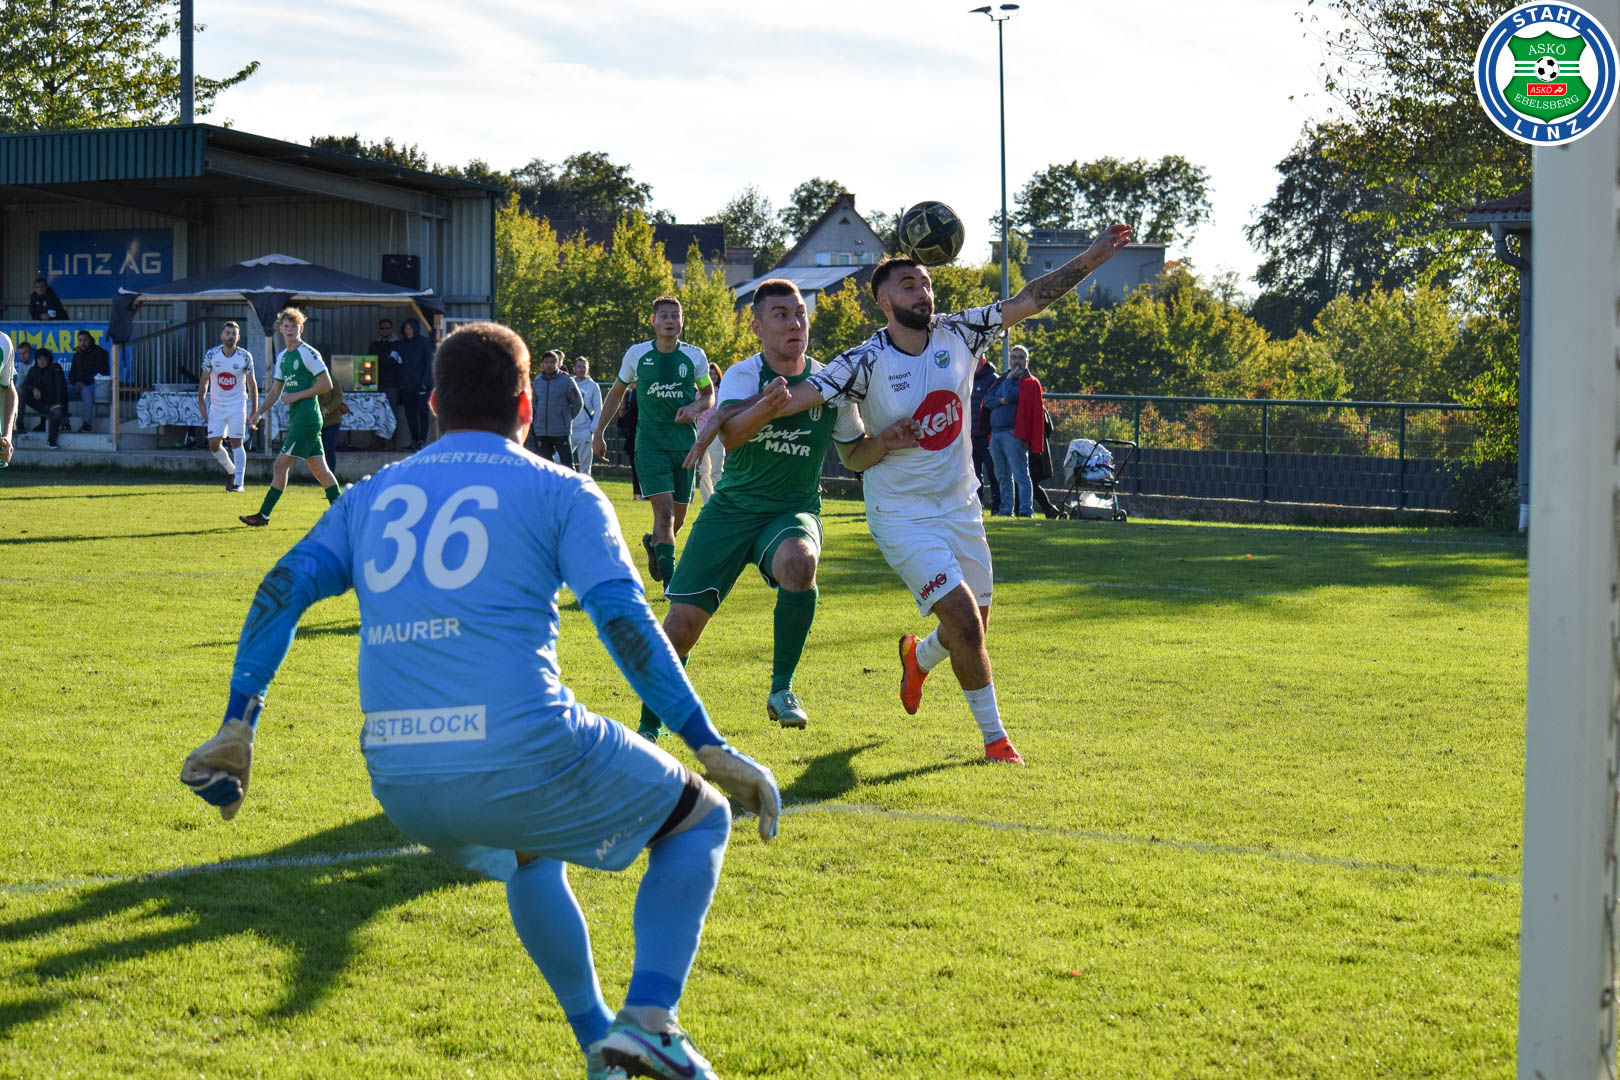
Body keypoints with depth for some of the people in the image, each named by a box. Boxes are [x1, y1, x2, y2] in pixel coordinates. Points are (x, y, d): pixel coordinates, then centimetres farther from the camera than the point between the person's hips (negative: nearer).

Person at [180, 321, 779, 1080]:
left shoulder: (371, 495, 19)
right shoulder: (559, 491, 6)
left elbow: (283, 588, 9)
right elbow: (624, 621, -5)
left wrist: (237, 727, 9)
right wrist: (710, 748, -4)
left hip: (398, 784, 5)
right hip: (525, 757, -5)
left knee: (527, 855, 38)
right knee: (701, 819, 19)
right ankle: (648, 1017, 1)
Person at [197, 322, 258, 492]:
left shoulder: (245, 356, -7)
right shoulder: (211, 355, -4)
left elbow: (252, 383, 2)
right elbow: (204, 379, 7)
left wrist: (254, 409, 0)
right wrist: (201, 401, -2)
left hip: (237, 406, -2)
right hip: (217, 406, 2)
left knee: (236, 442, -8)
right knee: (214, 445, -2)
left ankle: (239, 482, -4)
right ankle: (231, 471, 23)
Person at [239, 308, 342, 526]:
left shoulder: (308, 353, -10)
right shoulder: (283, 357, 16)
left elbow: (326, 384, -13)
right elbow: (275, 391, 22)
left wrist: (297, 395, -12)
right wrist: (259, 412, 11)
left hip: (306, 419, -9)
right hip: (296, 419, 9)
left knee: (280, 465, -7)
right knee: (320, 469, 8)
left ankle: (263, 515, -3)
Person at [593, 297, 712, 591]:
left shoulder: (695, 356, 3)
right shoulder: (637, 354, 1)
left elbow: (709, 395, 16)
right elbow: (617, 393, 15)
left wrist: (694, 407, -7)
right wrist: (598, 433, 14)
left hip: (685, 443, 3)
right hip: (650, 442, -3)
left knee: (678, 517, 9)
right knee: (664, 509, -17)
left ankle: (653, 542, 43)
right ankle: (671, 582, -15)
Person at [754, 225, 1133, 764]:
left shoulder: (958, 334, -5)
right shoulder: (866, 363, -17)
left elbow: (1029, 300, -2)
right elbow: (800, 393, -25)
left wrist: (1090, 258, -8)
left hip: (960, 508, 5)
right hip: (901, 516, -5)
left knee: (974, 626, 14)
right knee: (964, 619, -15)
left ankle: (920, 656, 49)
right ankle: (995, 736, 2)